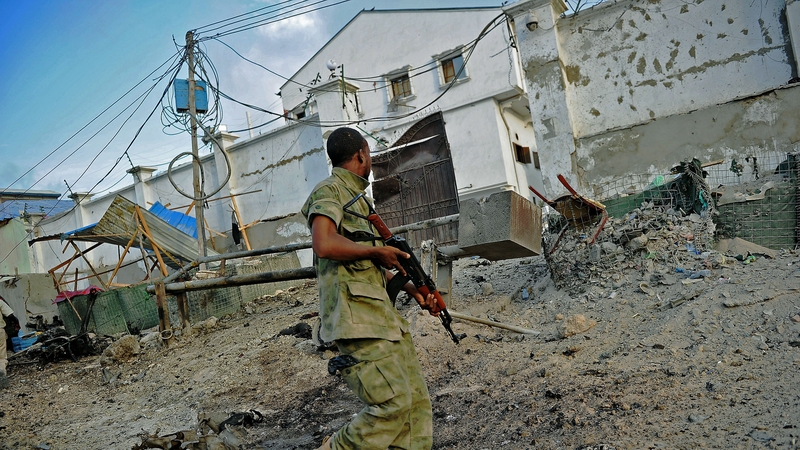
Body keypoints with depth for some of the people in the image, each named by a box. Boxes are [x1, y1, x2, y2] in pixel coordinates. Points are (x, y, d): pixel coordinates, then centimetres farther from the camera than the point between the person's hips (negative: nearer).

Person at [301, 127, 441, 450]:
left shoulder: (355, 196, 25)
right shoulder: (330, 190, -3)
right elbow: (324, 245, -23)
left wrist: (413, 291, 19)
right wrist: (375, 250, -10)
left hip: (382, 313, 9)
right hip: (355, 316, -9)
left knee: (417, 399, 6)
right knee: (393, 403, -12)